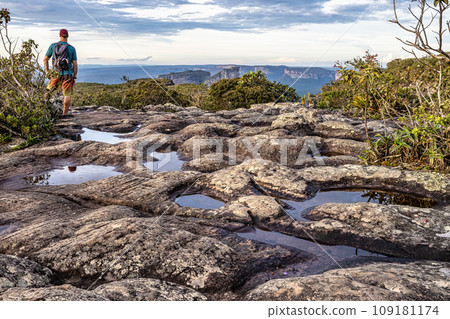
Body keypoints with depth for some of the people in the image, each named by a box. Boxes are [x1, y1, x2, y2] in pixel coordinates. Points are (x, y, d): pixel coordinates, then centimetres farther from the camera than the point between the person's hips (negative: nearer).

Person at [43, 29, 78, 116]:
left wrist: (47, 71, 13)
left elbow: (45, 59, 4)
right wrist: (74, 77, 5)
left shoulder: (53, 46, 1)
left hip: (56, 74, 1)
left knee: (49, 91, 19)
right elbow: (75, 64, -4)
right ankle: (64, 114, 5)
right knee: (67, 95, 5)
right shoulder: (72, 49, -3)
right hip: (68, 74, -1)